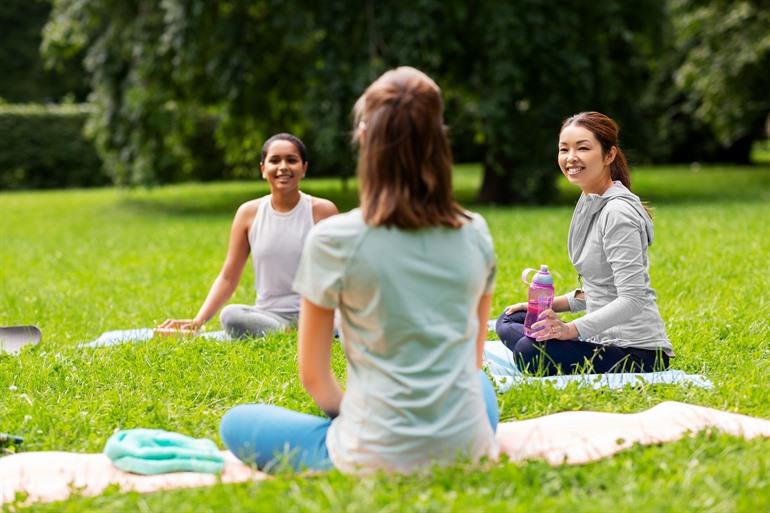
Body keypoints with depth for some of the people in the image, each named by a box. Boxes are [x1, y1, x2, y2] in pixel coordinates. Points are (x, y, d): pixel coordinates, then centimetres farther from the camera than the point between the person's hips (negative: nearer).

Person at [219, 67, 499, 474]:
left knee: (235, 424, 17)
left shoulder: (333, 240, -11)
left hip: (378, 459, -4)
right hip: (467, 450, 4)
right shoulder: (475, 235, 1)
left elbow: (313, 376, -1)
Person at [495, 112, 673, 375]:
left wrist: (573, 329, -32)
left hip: (636, 352, -10)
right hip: (607, 338, 10)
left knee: (530, 351, -29)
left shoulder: (618, 213, -17)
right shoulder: (591, 203, 12)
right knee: (508, 322, 17)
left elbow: (632, 300, -24)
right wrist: (551, 305, 14)